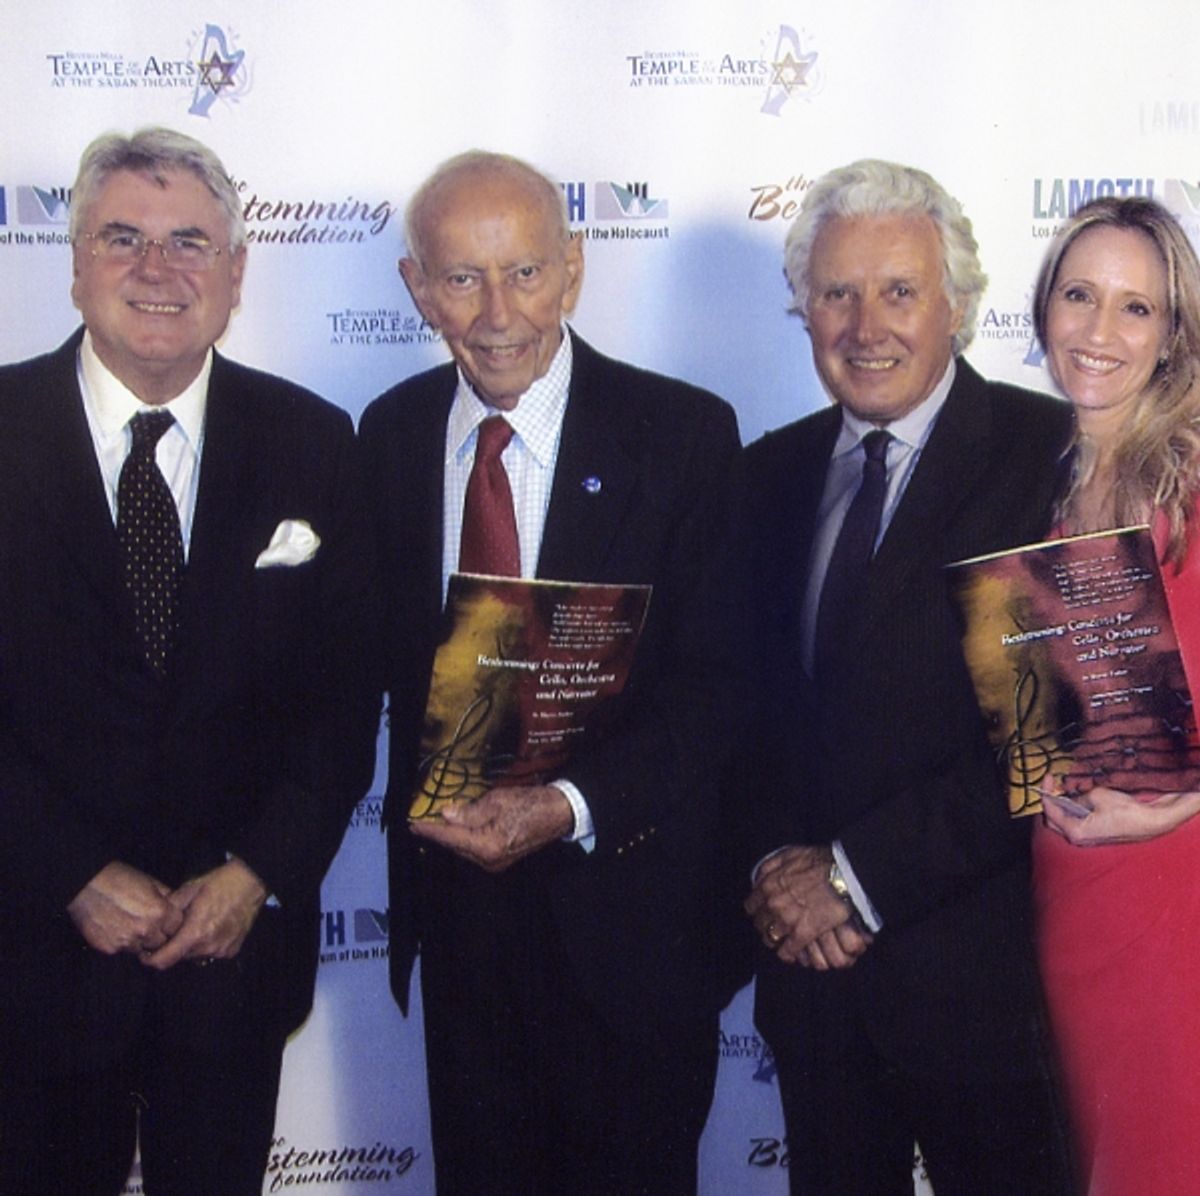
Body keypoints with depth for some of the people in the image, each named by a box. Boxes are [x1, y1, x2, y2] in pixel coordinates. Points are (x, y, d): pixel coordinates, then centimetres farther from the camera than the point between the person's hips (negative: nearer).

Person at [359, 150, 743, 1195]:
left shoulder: (685, 432, -10)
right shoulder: (390, 434, 2)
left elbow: (712, 680, -12)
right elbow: (388, 653, 9)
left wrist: (569, 807, -23)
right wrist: (420, 799, -7)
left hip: (626, 903, -3)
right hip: (454, 888, 3)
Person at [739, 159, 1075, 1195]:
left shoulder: (1050, 457, -10)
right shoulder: (775, 471, 8)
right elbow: (750, 694, 10)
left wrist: (859, 876, -16)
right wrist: (777, 866, -6)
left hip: (979, 965, -5)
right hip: (810, 959, 5)